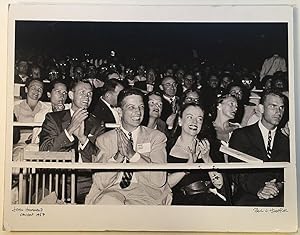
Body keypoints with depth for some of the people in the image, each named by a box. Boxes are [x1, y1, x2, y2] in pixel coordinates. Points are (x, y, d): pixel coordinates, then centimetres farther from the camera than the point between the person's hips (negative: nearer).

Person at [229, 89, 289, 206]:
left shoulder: (286, 140, 18)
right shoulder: (241, 135, 7)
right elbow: (236, 172, -3)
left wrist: (279, 186, -15)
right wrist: (258, 189, -19)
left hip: (280, 197, 1)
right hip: (248, 198, -1)